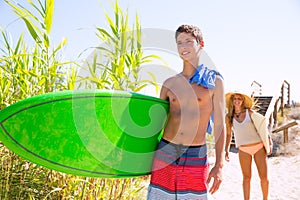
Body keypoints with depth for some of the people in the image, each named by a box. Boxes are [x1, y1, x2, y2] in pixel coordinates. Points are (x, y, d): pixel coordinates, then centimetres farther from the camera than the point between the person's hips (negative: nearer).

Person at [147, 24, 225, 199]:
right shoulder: (170, 83, 8)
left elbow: (220, 125, 1)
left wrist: (219, 165, -6)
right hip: (165, 153, 2)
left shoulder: (214, 81, 2)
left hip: (196, 158, -2)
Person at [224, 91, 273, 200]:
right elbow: (229, 135, 11)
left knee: (264, 176, 2)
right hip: (243, 150, 0)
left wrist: (269, 141, -1)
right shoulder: (229, 117, 3)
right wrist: (226, 150, 4)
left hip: (259, 147, 0)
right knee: (246, 177, 3)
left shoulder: (250, 112, 1)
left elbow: (263, 126, 6)